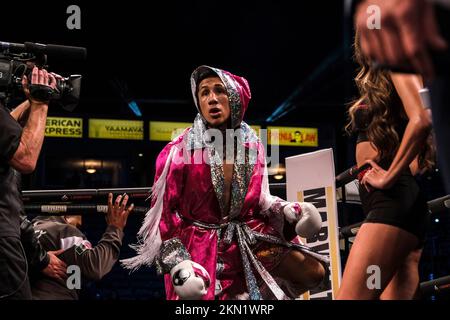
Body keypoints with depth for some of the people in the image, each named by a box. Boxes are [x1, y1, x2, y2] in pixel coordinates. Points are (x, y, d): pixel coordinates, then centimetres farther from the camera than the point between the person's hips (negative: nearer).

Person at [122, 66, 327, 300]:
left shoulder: (252, 145, -1)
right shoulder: (178, 152, -14)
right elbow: (164, 215, -11)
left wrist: (286, 211, -4)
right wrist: (178, 264, -21)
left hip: (247, 238, 5)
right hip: (199, 244, -4)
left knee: (313, 271, -4)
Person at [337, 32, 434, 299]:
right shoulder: (377, 84, 26)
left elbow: (421, 120, -18)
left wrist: (389, 177, -16)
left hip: (394, 200, -10)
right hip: (394, 204, 10)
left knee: (350, 297, -20)